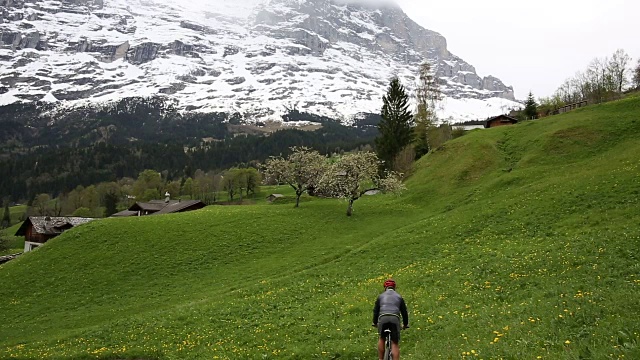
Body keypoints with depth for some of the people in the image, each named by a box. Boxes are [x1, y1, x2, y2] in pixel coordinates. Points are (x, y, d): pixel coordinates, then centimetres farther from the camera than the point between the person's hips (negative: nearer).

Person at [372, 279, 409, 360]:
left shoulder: (381, 296, 22)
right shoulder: (399, 297, 22)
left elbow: (376, 310, 23)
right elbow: (404, 311, 22)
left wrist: (375, 322, 35)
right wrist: (405, 324, 34)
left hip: (383, 318, 1)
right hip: (395, 319, 0)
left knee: (381, 339, 23)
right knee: (395, 344, 3)